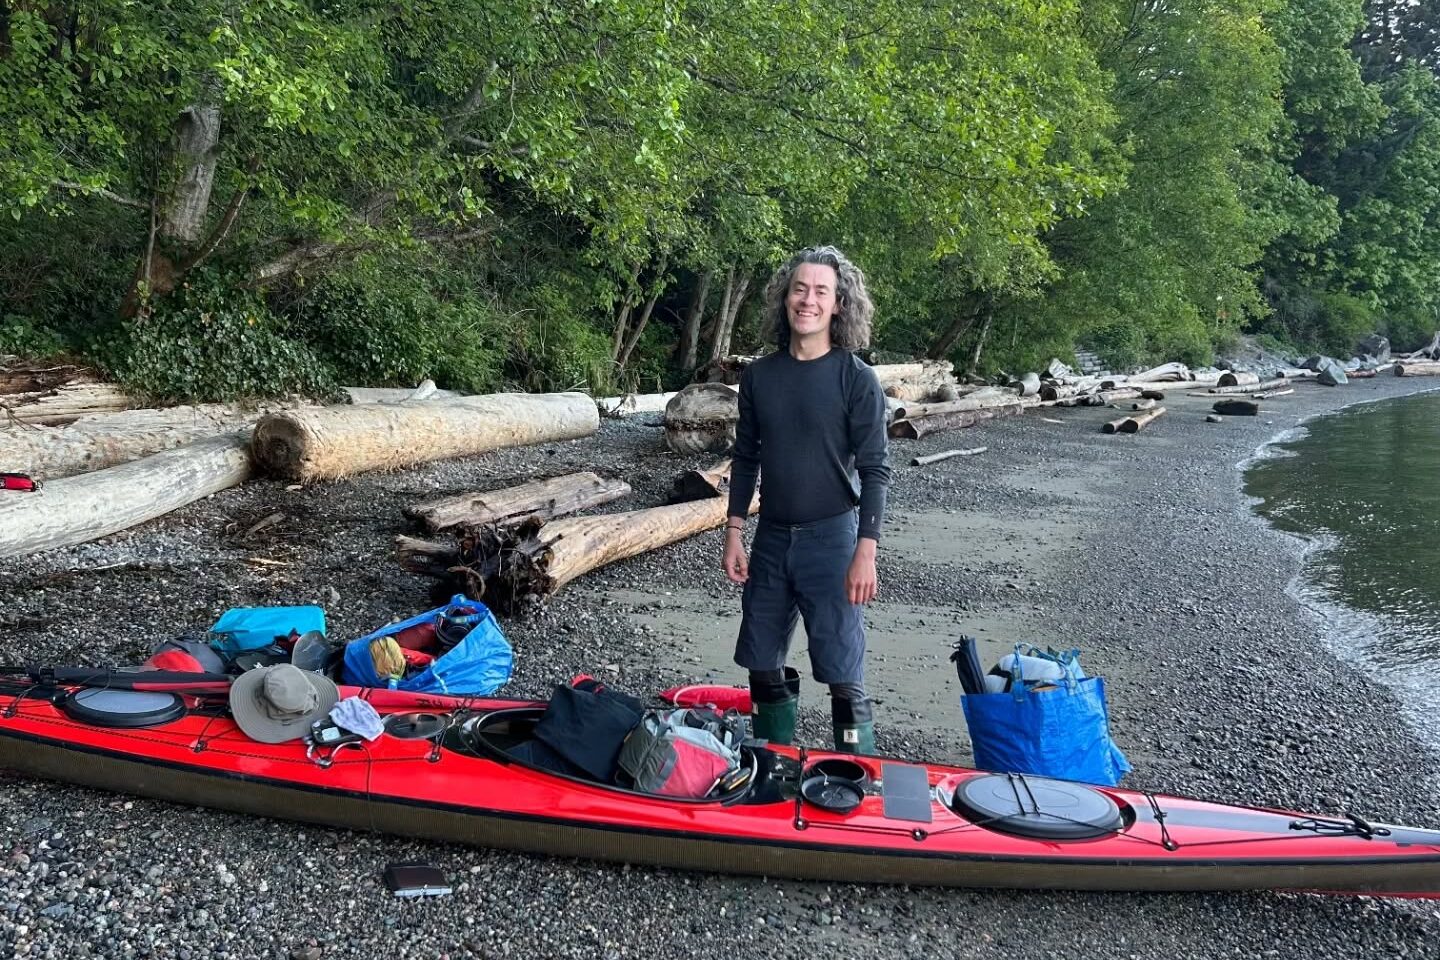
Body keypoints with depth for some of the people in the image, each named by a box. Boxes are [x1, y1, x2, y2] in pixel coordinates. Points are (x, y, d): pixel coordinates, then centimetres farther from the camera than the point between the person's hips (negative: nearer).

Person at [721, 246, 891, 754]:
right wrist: (733, 534, 6)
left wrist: (866, 553, -15)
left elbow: (875, 470, -9)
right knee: (764, 670, 12)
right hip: (771, 538, 5)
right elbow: (745, 459, 11)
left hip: (832, 538, -4)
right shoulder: (759, 375, 4)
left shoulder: (857, 379, -8)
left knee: (843, 678, -1)